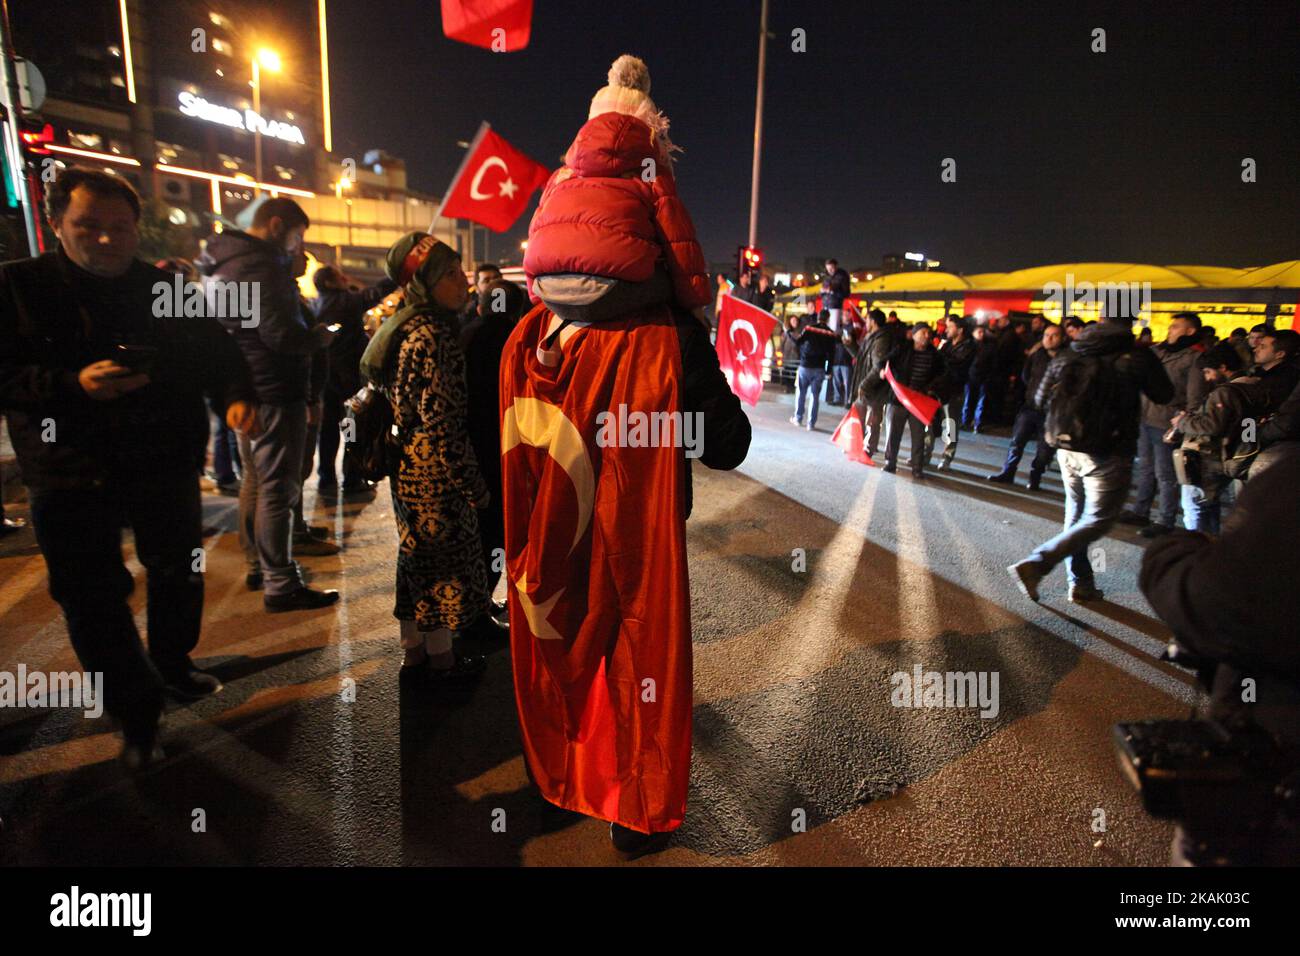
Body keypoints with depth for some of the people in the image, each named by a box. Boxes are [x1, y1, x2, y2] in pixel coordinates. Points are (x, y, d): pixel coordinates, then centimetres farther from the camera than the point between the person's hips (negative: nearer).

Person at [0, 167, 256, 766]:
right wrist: (74, 384, -25)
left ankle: (172, 666, 42)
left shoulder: (167, 289, 4)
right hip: (70, 480, -2)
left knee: (179, 577, 17)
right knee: (93, 603, 3)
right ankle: (137, 716, 19)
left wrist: (234, 396, -19)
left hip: (166, 468, 3)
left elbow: (215, 351, 2)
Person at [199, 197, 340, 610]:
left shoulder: (223, 263, 16)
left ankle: (259, 566, 30)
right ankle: (281, 585, -1)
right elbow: (279, 333, -23)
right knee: (279, 487, -6)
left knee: (256, 480, 18)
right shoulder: (260, 264, -16)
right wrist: (319, 336, -6)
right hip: (275, 391, -10)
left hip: (245, 390, 10)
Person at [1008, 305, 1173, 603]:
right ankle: (1034, 565, -11)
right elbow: (1164, 395, 6)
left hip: (1067, 448, 6)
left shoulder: (1068, 354, 2)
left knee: (1076, 514, 18)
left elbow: (1041, 400, 6)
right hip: (1108, 453, -5)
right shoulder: (1137, 356, -10)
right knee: (1097, 520, 3)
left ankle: (1080, 582, 24)